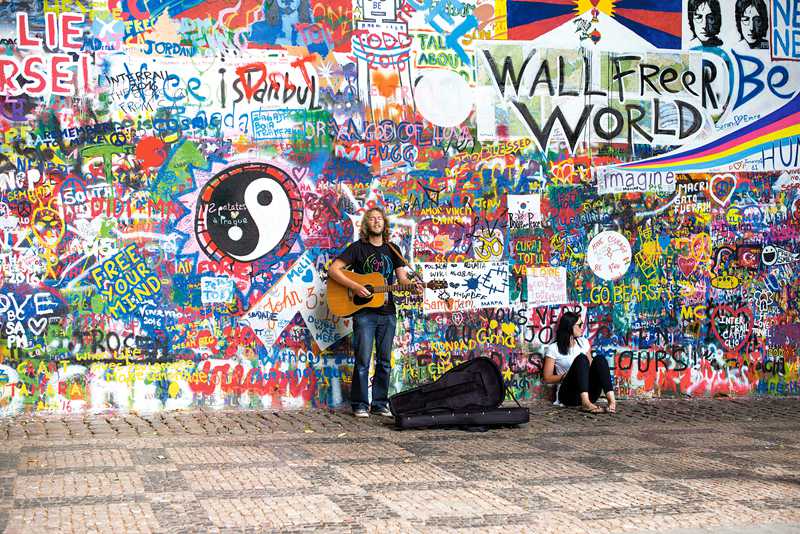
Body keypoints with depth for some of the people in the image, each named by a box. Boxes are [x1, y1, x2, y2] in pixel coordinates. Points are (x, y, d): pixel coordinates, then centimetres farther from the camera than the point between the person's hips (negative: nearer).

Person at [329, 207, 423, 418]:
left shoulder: (392, 250, 13)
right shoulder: (357, 248, -1)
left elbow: (402, 277, 12)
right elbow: (333, 270, -8)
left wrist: (413, 285, -10)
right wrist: (355, 286, -18)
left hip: (387, 312, 5)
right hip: (364, 312, -4)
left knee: (384, 361, 8)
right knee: (363, 360, -4)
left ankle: (380, 404, 16)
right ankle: (360, 405, 4)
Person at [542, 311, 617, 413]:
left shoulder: (583, 342, 16)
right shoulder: (554, 348, 1)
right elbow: (547, 378, 0)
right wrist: (565, 376, -14)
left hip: (588, 392, 4)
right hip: (567, 393, -4)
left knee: (600, 359, -21)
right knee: (581, 358, -27)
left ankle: (611, 400, -44)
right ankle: (586, 403, -48)